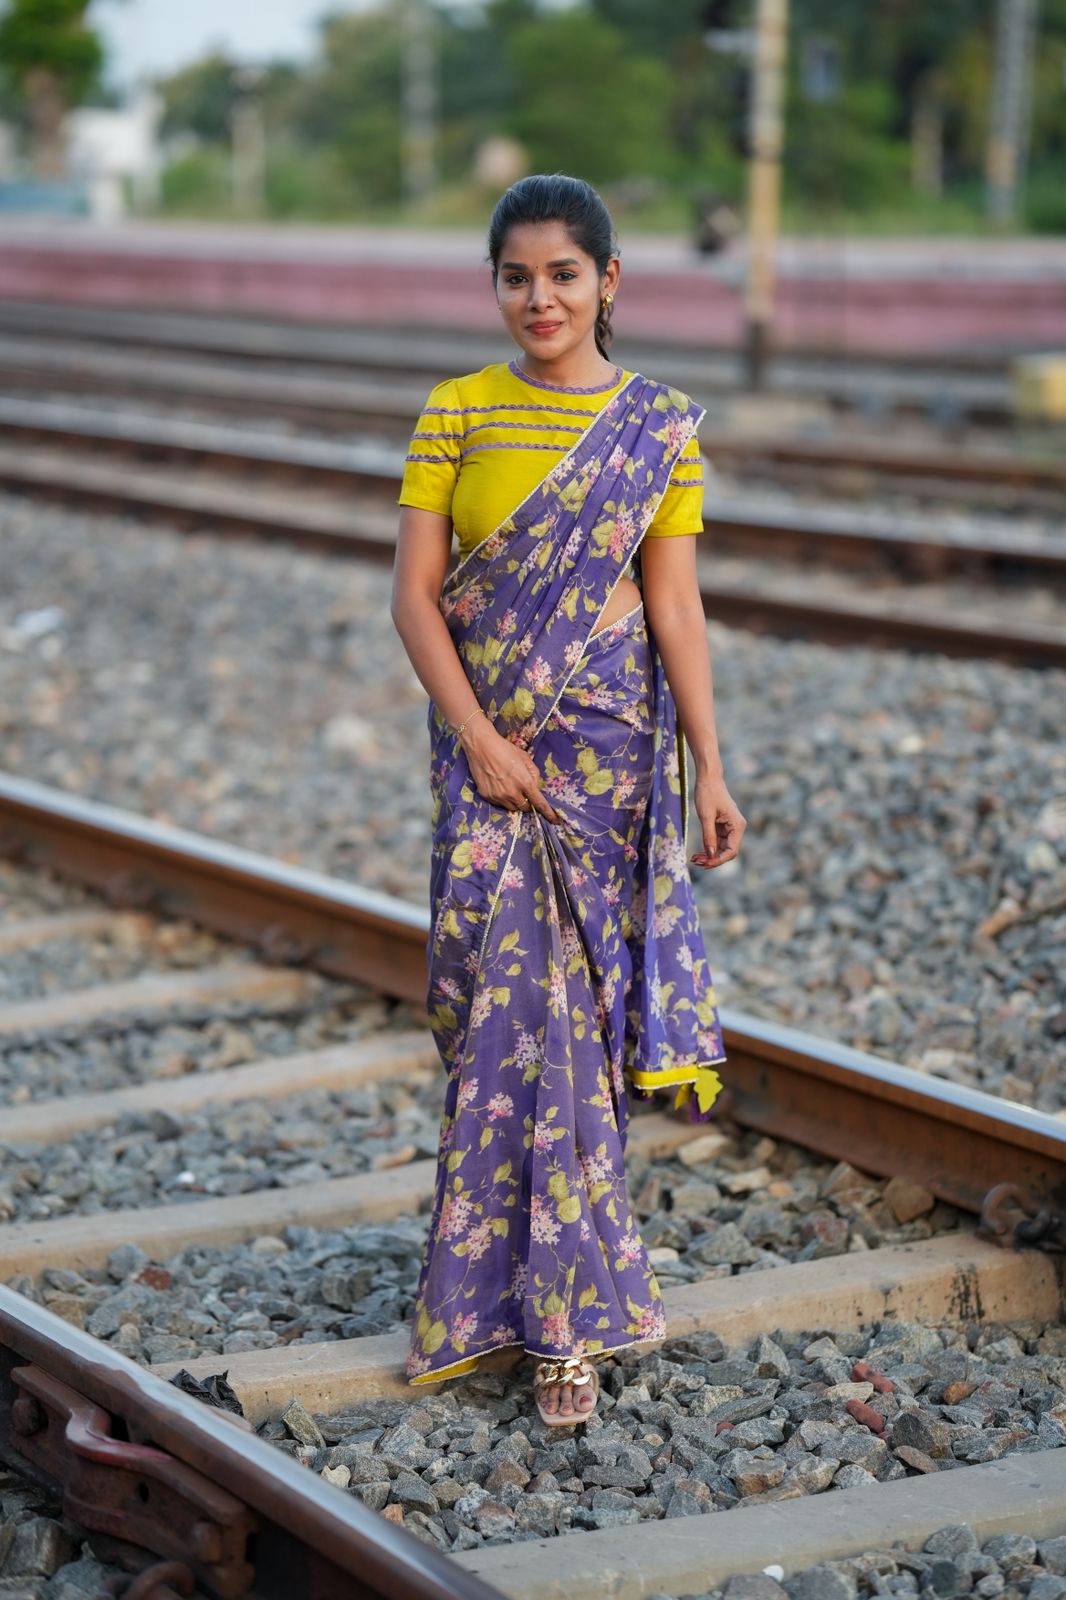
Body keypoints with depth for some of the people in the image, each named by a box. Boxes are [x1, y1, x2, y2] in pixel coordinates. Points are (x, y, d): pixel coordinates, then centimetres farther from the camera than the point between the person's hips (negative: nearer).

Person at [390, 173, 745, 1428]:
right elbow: (412, 593, -2)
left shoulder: (660, 427, 0)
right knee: (502, 995, 2)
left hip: (609, 744, -1)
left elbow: (674, 606, 0)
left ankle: (562, 1315, 10)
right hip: (485, 738, 1)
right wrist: (479, 739, -12)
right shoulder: (456, 414, 1)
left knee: (570, 1004, 1)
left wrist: (708, 771, -4)